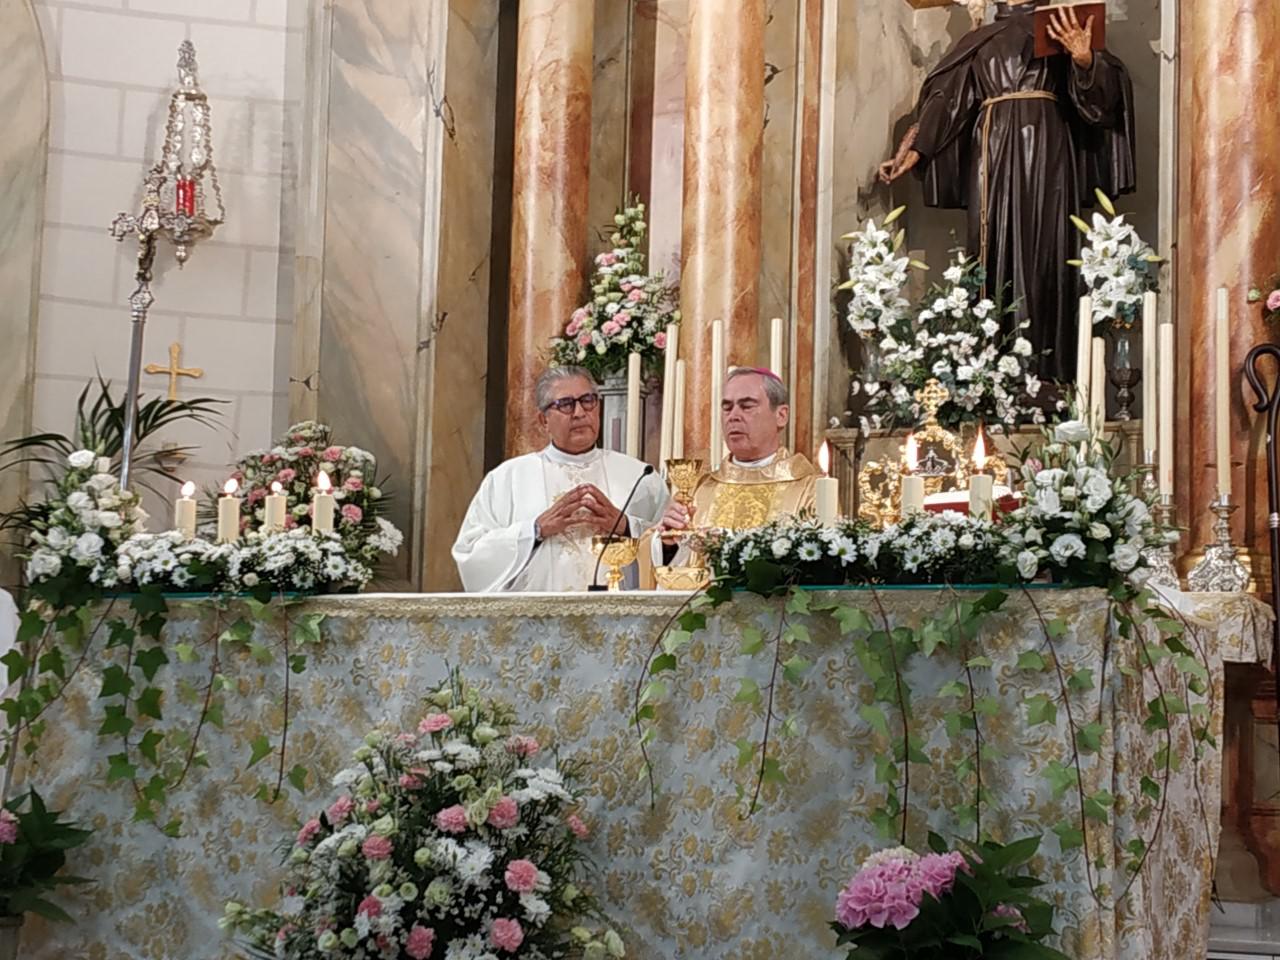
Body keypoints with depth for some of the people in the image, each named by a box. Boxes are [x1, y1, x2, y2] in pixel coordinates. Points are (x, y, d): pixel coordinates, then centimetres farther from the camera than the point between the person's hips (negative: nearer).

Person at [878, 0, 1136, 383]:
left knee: (1042, 255, -9)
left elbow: (1099, 88, 0)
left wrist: (1085, 61, -23)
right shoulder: (978, 41, 21)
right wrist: (913, 150, 2)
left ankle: (1044, 376, -11)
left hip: (1044, 152, -2)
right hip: (992, 156, 2)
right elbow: (945, 100, 14)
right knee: (994, 258, -3)